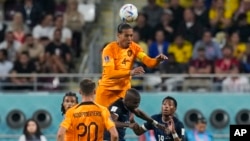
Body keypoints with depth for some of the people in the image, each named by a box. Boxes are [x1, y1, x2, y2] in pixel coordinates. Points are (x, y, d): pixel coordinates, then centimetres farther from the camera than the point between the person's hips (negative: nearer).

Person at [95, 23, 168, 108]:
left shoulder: (134, 47, -6)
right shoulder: (109, 49, -19)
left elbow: (148, 61, -19)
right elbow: (109, 73, -29)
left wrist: (157, 60, -42)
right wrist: (130, 72, -42)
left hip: (124, 88, 4)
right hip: (107, 88, -4)